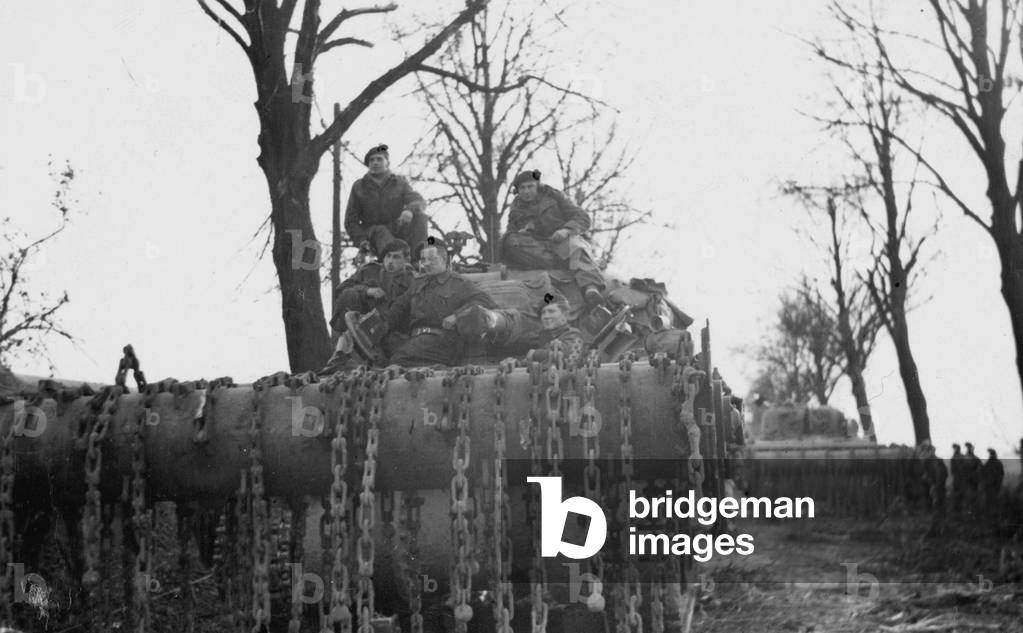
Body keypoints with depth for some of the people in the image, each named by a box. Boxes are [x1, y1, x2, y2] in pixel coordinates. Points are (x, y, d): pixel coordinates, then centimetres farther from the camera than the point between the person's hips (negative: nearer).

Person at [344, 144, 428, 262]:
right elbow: (351, 221, 7)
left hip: (397, 231, 1)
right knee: (380, 232, -36)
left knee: (420, 215, -25)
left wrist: (409, 210, -35)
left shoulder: (400, 183, 7)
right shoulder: (359, 187, 7)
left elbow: (420, 203, -9)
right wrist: (362, 241, -12)